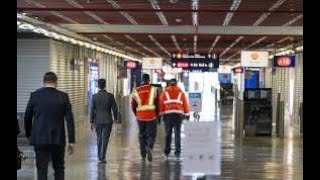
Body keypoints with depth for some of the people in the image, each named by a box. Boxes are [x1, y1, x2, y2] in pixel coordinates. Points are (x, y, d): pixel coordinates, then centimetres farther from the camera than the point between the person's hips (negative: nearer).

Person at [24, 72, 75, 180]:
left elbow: (27, 117, 7)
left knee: (42, 170, 3)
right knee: (59, 168, 15)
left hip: (40, 139, 0)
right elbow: (69, 119, -5)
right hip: (58, 139, 0)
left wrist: (28, 135, 22)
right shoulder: (63, 97, -2)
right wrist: (71, 141, -2)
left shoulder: (34, 95, 0)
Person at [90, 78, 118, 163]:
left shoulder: (95, 96, -5)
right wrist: (116, 118, 13)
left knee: (99, 138, 17)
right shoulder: (110, 96, -8)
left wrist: (92, 121, 5)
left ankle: (100, 156, 26)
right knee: (105, 139, 2)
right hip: (108, 120, -2)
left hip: (98, 120, 2)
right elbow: (114, 108, -3)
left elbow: (92, 110, -2)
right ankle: (102, 157, -2)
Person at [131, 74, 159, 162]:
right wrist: (157, 116, 9)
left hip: (140, 117, 2)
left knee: (142, 135, 16)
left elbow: (133, 106, 4)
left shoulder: (136, 91, 2)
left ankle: (143, 155, 18)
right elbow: (157, 105, -4)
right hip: (151, 116, -2)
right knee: (151, 134, 7)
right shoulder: (154, 90, -3)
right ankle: (149, 147, -22)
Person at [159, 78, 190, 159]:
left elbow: (161, 105, 3)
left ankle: (167, 152, 11)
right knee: (177, 134, 6)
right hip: (178, 115, 0)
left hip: (167, 114, 0)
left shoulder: (164, 93, 9)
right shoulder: (181, 93, 12)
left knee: (168, 134, 10)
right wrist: (187, 115, 16)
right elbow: (185, 105, 9)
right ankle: (177, 152, 0)